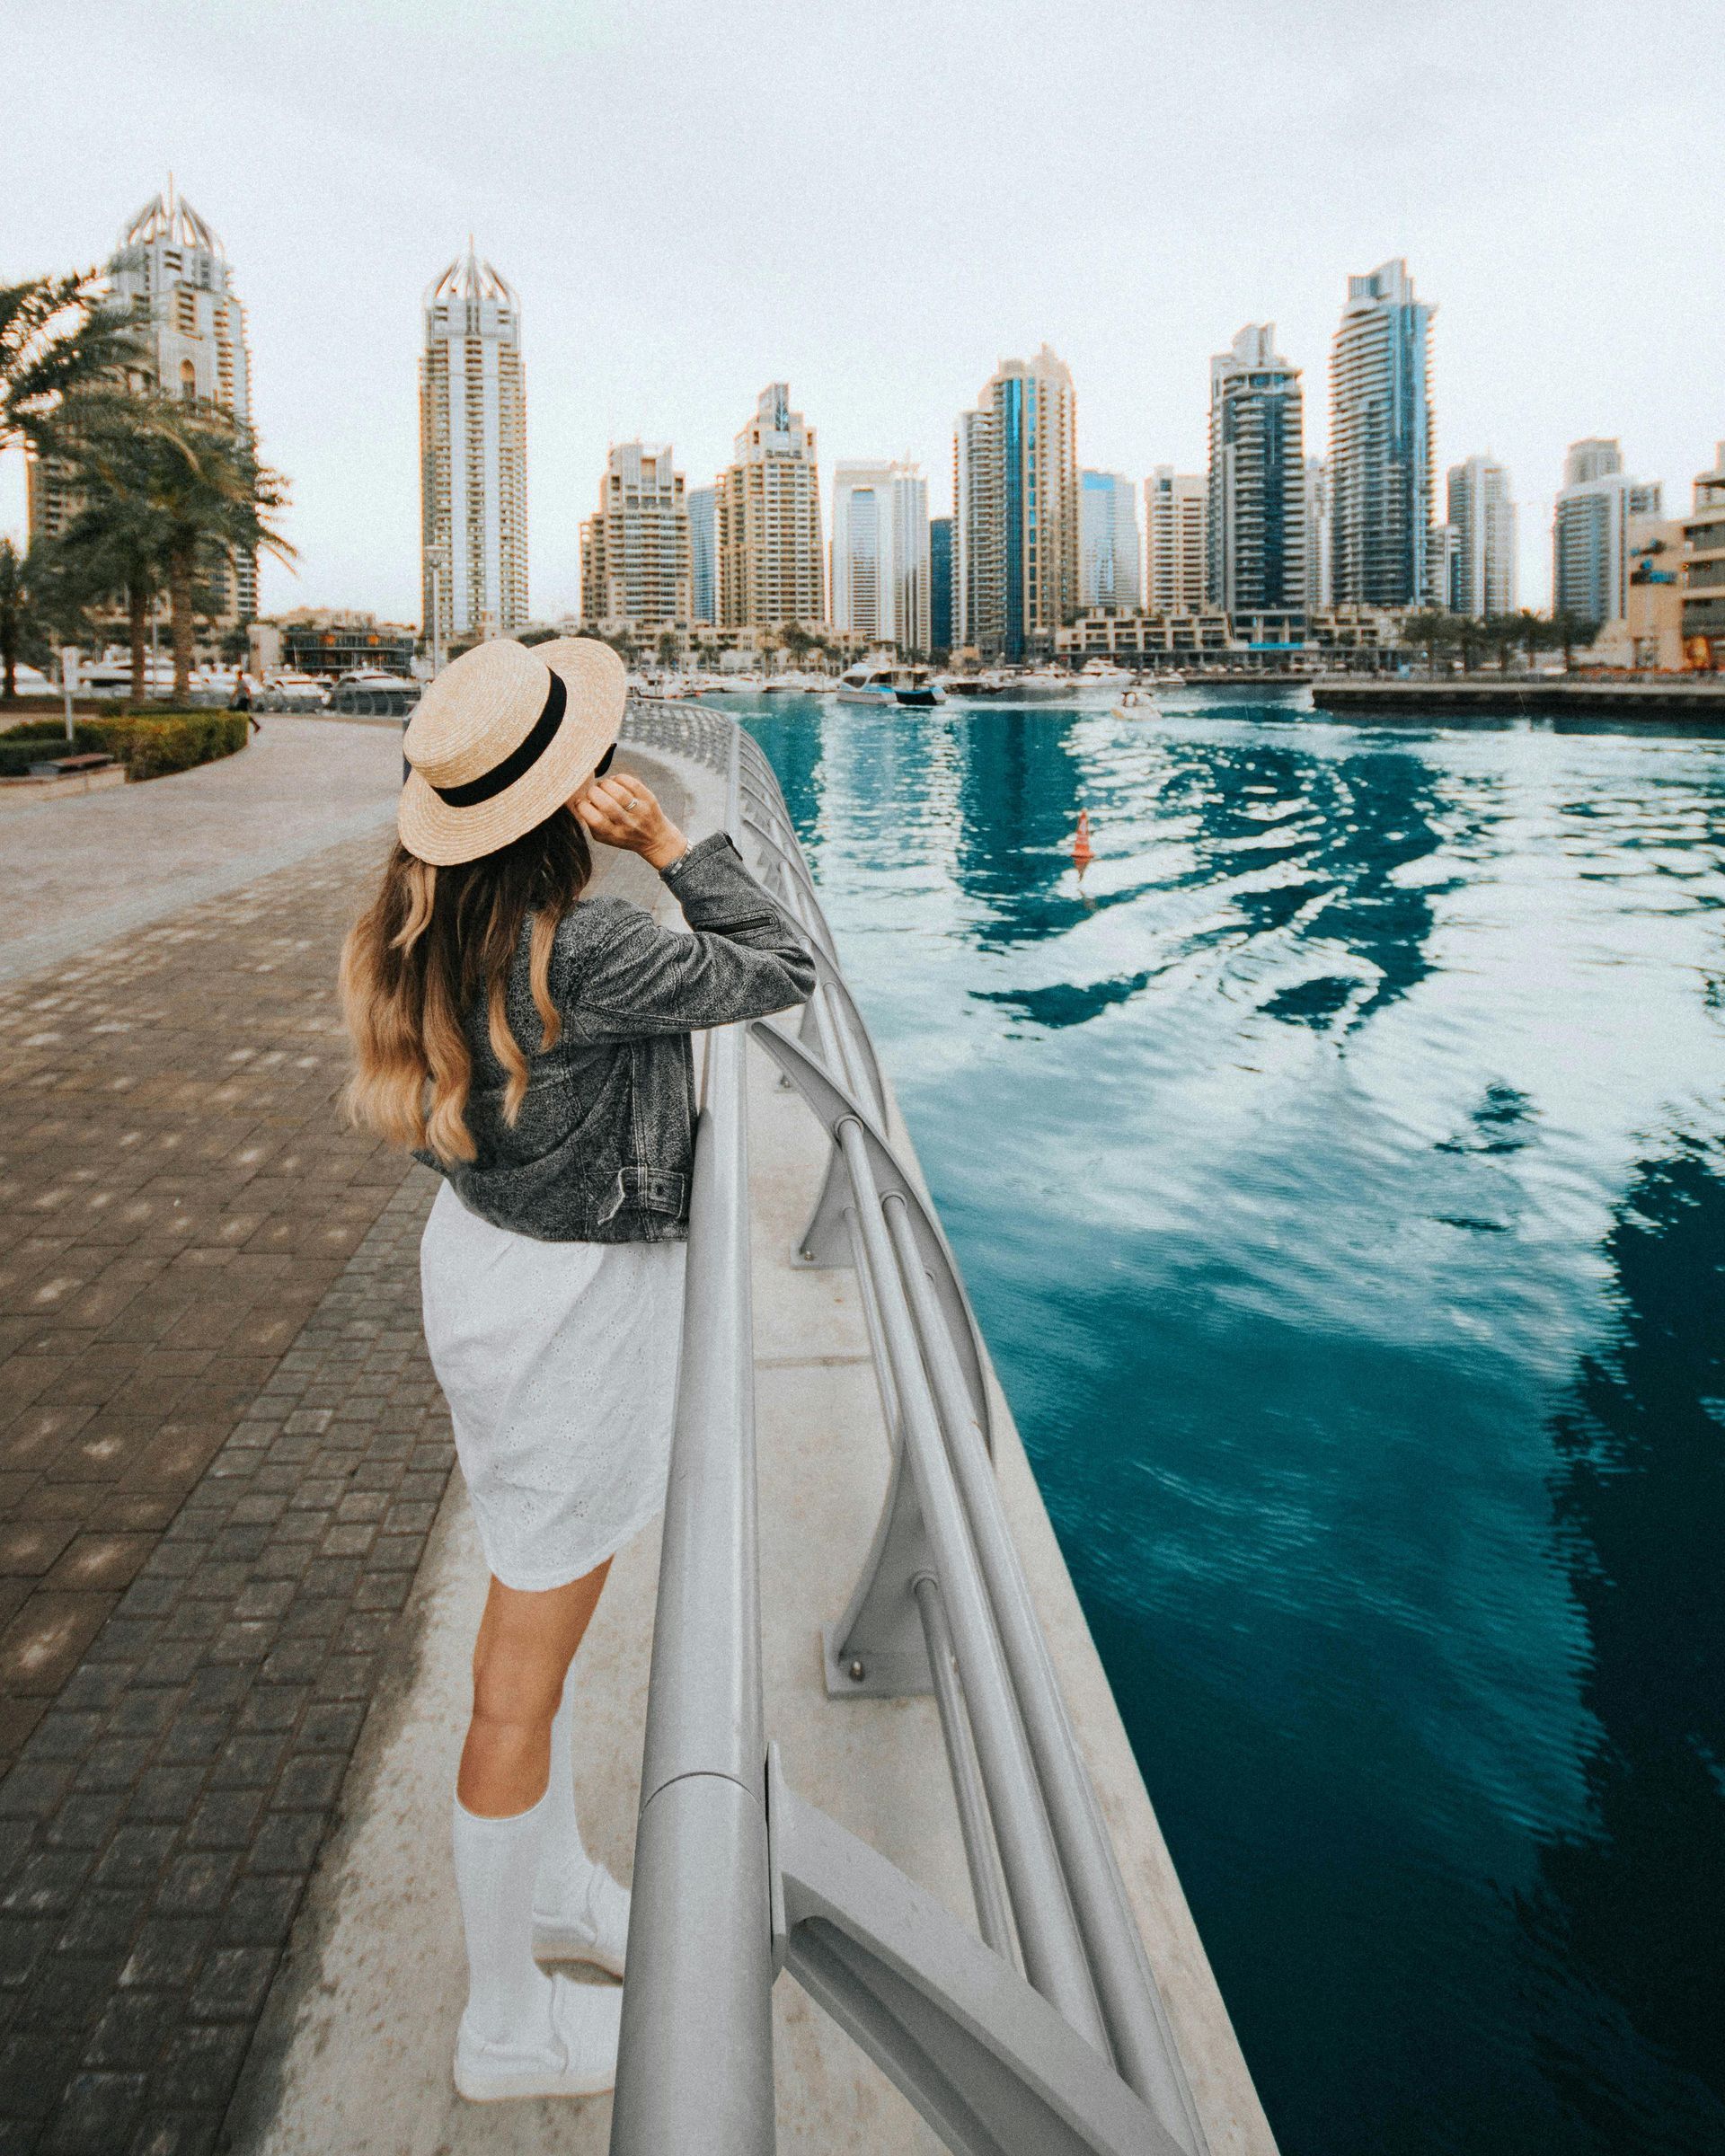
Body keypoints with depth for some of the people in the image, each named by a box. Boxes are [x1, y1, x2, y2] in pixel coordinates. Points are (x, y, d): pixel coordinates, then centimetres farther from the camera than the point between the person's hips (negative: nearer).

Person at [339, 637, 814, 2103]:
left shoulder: (431, 926, -2)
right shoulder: (582, 953, -29)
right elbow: (785, 973, -16)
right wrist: (671, 845, -15)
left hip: (483, 1257, 9)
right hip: (571, 1305, -9)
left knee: (536, 1603, 26)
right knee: (529, 1667, 8)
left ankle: (553, 1886, 49)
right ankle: (507, 2025, 30)